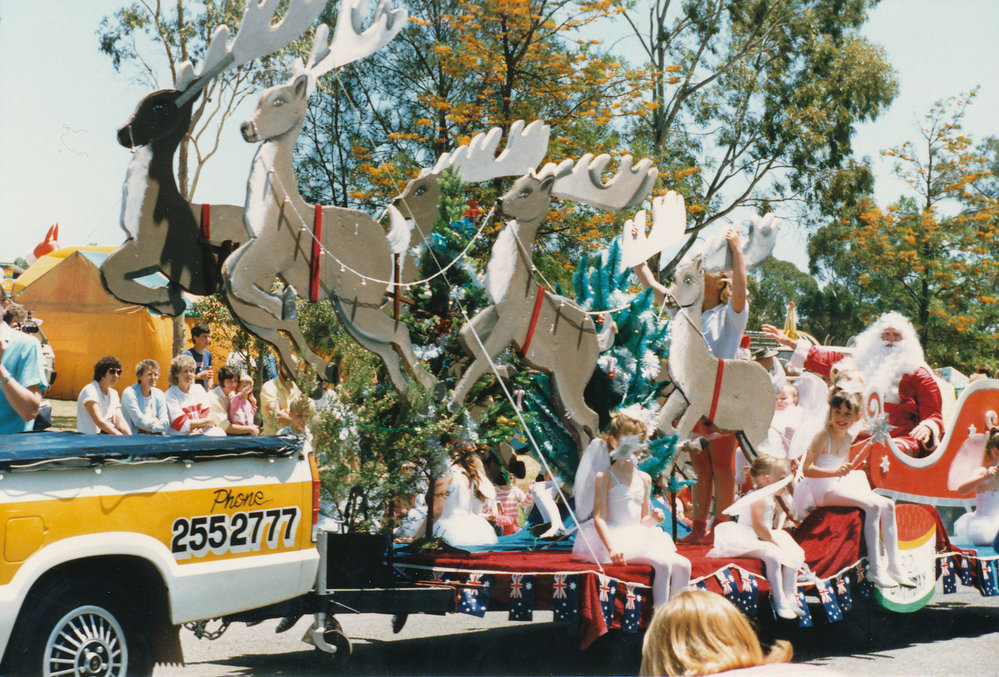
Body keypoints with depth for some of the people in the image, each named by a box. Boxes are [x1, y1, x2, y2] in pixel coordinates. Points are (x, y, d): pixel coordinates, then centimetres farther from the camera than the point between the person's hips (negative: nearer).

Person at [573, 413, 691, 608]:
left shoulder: (644, 479, 17)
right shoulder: (605, 477, -2)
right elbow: (599, 517, -11)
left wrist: (654, 518, -3)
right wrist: (611, 548, -25)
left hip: (640, 539, 7)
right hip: (617, 539, -7)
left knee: (683, 565, -15)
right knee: (663, 563, -29)